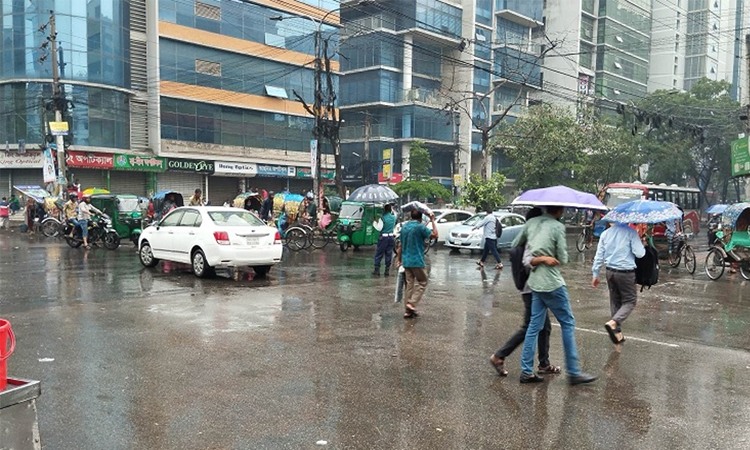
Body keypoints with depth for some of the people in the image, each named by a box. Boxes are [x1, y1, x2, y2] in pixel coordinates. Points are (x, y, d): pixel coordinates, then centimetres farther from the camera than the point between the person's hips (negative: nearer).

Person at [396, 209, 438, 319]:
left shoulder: (404, 227, 10)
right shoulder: (420, 227, -11)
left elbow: (401, 245, 14)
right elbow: (435, 235, -7)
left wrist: (399, 259, 23)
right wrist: (433, 221, 1)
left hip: (406, 261, 7)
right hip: (417, 261, -7)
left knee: (409, 284, 11)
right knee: (422, 282, 6)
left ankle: (408, 311, 11)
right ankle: (412, 303, -8)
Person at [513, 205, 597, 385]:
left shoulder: (531, 222, 7)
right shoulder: (557, 227, -11)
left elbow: (515, 245, 14)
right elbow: (563, 259, -9)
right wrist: (547, 258, 10)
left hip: (535, 283, 7)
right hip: (552, 283, -7)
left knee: (534, 326, 10)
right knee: (568, 324, 4)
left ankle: (526, 371, 12)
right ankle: (573, 372, 9)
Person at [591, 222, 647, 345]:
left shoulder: (605, 233, 5)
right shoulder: (631, 232, -10)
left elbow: (599, 255, 6)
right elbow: (639, 253, -12)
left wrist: (595, 274, 11)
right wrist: (643, 244, 9)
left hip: (610, 271, 5)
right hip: (626, 272, -5)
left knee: (615, 301, 15)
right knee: (630, 301, 6)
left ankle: (617, 332, 19)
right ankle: (613, 322, -17)